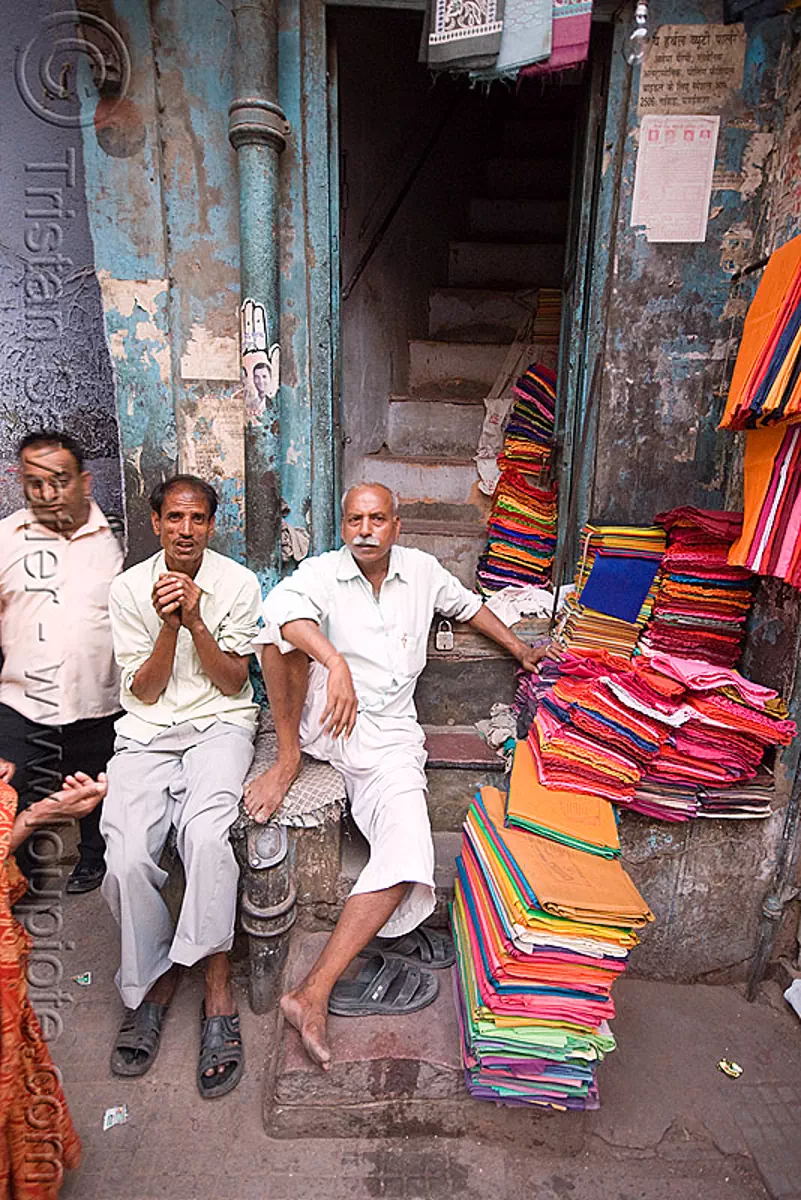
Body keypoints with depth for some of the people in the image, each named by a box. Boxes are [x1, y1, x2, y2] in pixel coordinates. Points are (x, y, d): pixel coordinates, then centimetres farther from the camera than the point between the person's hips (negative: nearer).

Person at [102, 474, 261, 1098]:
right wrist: (168, 625, -15)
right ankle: (153, 978, 7)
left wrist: (195, 621, -16)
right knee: (127, 859, -21)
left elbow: (234, 683, -2)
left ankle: (218, 988, -13)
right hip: (147, 732, 2)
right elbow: (144, 692, 1)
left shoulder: (239, 583, 0)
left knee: (206, 835, -31)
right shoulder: (129, 589, 3)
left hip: (219, 725, -1)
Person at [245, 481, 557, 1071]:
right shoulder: (322, 572, -3)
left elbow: (466, 603, 29)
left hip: (388, 731, 2)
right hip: (323, 719, -1)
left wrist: (519, 648, 35)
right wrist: (336, 663, -43)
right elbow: (281, 605, -27)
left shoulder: (421, 569, 9)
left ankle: (314, 993, -15)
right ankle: (288, 759, -17)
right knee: (282, 632, -27)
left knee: (407, 853, -21)